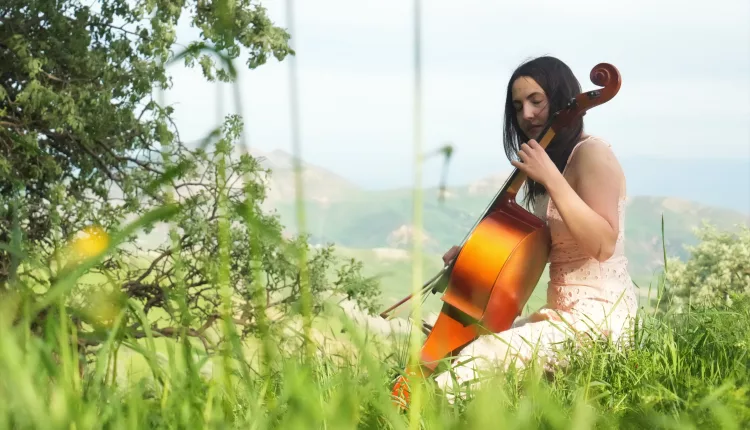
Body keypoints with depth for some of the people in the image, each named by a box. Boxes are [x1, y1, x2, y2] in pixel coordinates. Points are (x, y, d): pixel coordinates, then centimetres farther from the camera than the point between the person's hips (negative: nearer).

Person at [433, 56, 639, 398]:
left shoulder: (591, 153, -11)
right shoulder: (555, 160, 15)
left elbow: (603, 245, -22)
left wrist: (551, 179, -25)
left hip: (598, 317, -9)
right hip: (563, 312, 9)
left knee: (481, 356, -25)